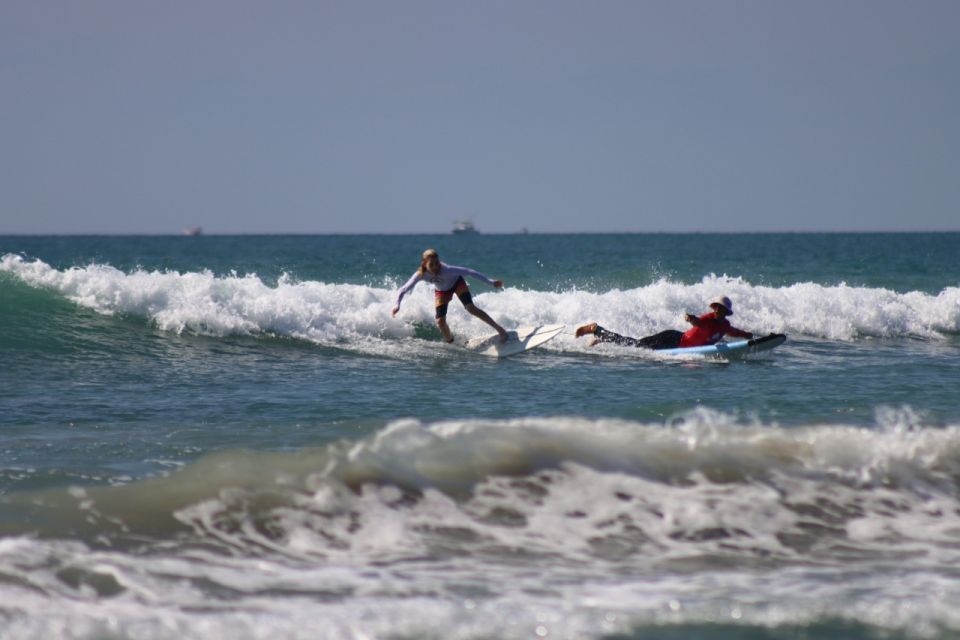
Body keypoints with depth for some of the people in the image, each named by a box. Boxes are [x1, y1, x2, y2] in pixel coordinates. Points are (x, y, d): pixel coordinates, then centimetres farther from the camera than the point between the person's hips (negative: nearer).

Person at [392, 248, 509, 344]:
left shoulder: (446, 270, -41)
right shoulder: (420, 275, -34)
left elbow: (469, 272, -39)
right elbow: (403, 290, -27)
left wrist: (491, 282, -41)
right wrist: (397, 305, -44)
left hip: (457, 283, -3)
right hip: (442, 291, 3)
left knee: (471, 308, -21)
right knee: (440, 321, -9)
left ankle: (499, 328, -10)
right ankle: (451, 343, 20)